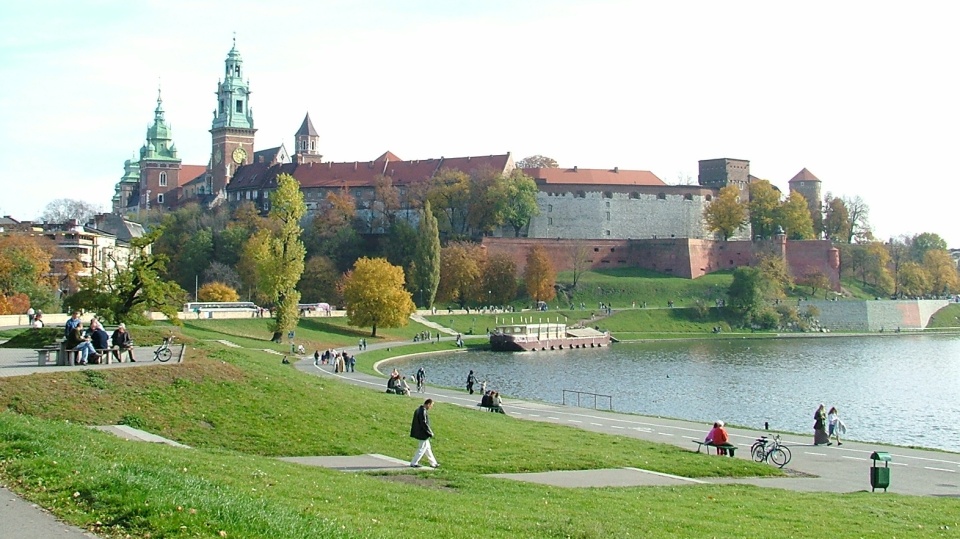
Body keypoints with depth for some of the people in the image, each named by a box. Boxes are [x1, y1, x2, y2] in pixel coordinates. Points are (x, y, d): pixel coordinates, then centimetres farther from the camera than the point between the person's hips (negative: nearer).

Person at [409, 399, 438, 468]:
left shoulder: (418, 410, 8)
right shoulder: (423, 412, -22)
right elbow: (424, 424, -24)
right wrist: (430, 433, -14)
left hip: (419, 433, 10)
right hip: (423, 434, -10)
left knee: (427, 448, 16)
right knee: (422, 449, 1)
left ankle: (433, 463, 24)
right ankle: (413, 463, 8)